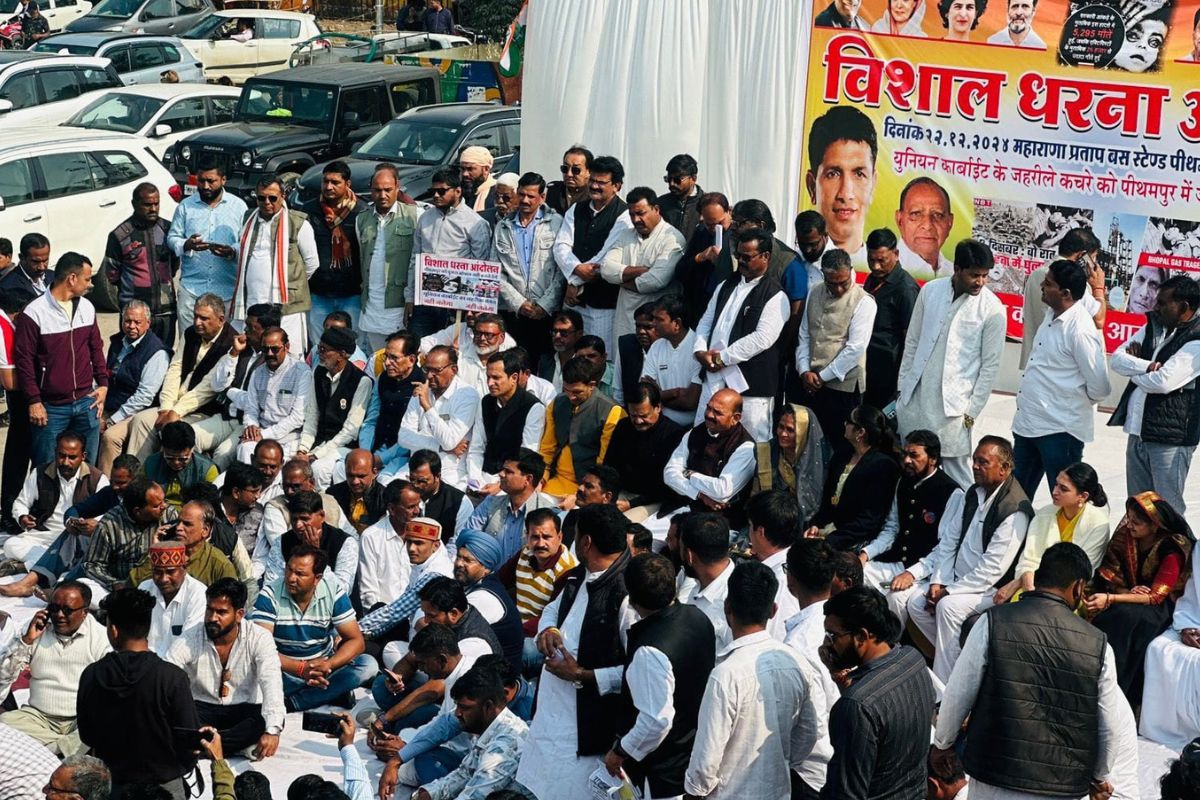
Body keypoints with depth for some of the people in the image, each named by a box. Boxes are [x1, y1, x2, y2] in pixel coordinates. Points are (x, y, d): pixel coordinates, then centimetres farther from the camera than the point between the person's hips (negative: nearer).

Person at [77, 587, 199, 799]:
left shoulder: (91, 676, -7)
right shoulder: (171, 678, -17)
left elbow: (87, 736, 5)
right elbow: (189, 736, -10)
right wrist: (185, 765, 10)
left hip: (110, 783, 4)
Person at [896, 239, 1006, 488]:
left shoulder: (992, 309, -8)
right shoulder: (930, 290, 2)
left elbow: (990, 365, -5)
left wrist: (971, 412, -6)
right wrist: (902, 387, 10)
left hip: (952, 405, -4)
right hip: (914, 397, 4)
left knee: (955, 473, -5)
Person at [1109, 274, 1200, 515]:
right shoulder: (1153, 328, 10)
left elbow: (1162, 382, -21)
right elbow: (1117, 358, 4)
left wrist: (1133, 370, -2)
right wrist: (1148, 366, -14)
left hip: (1170, 438, -8)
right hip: (1138, 433, 8)